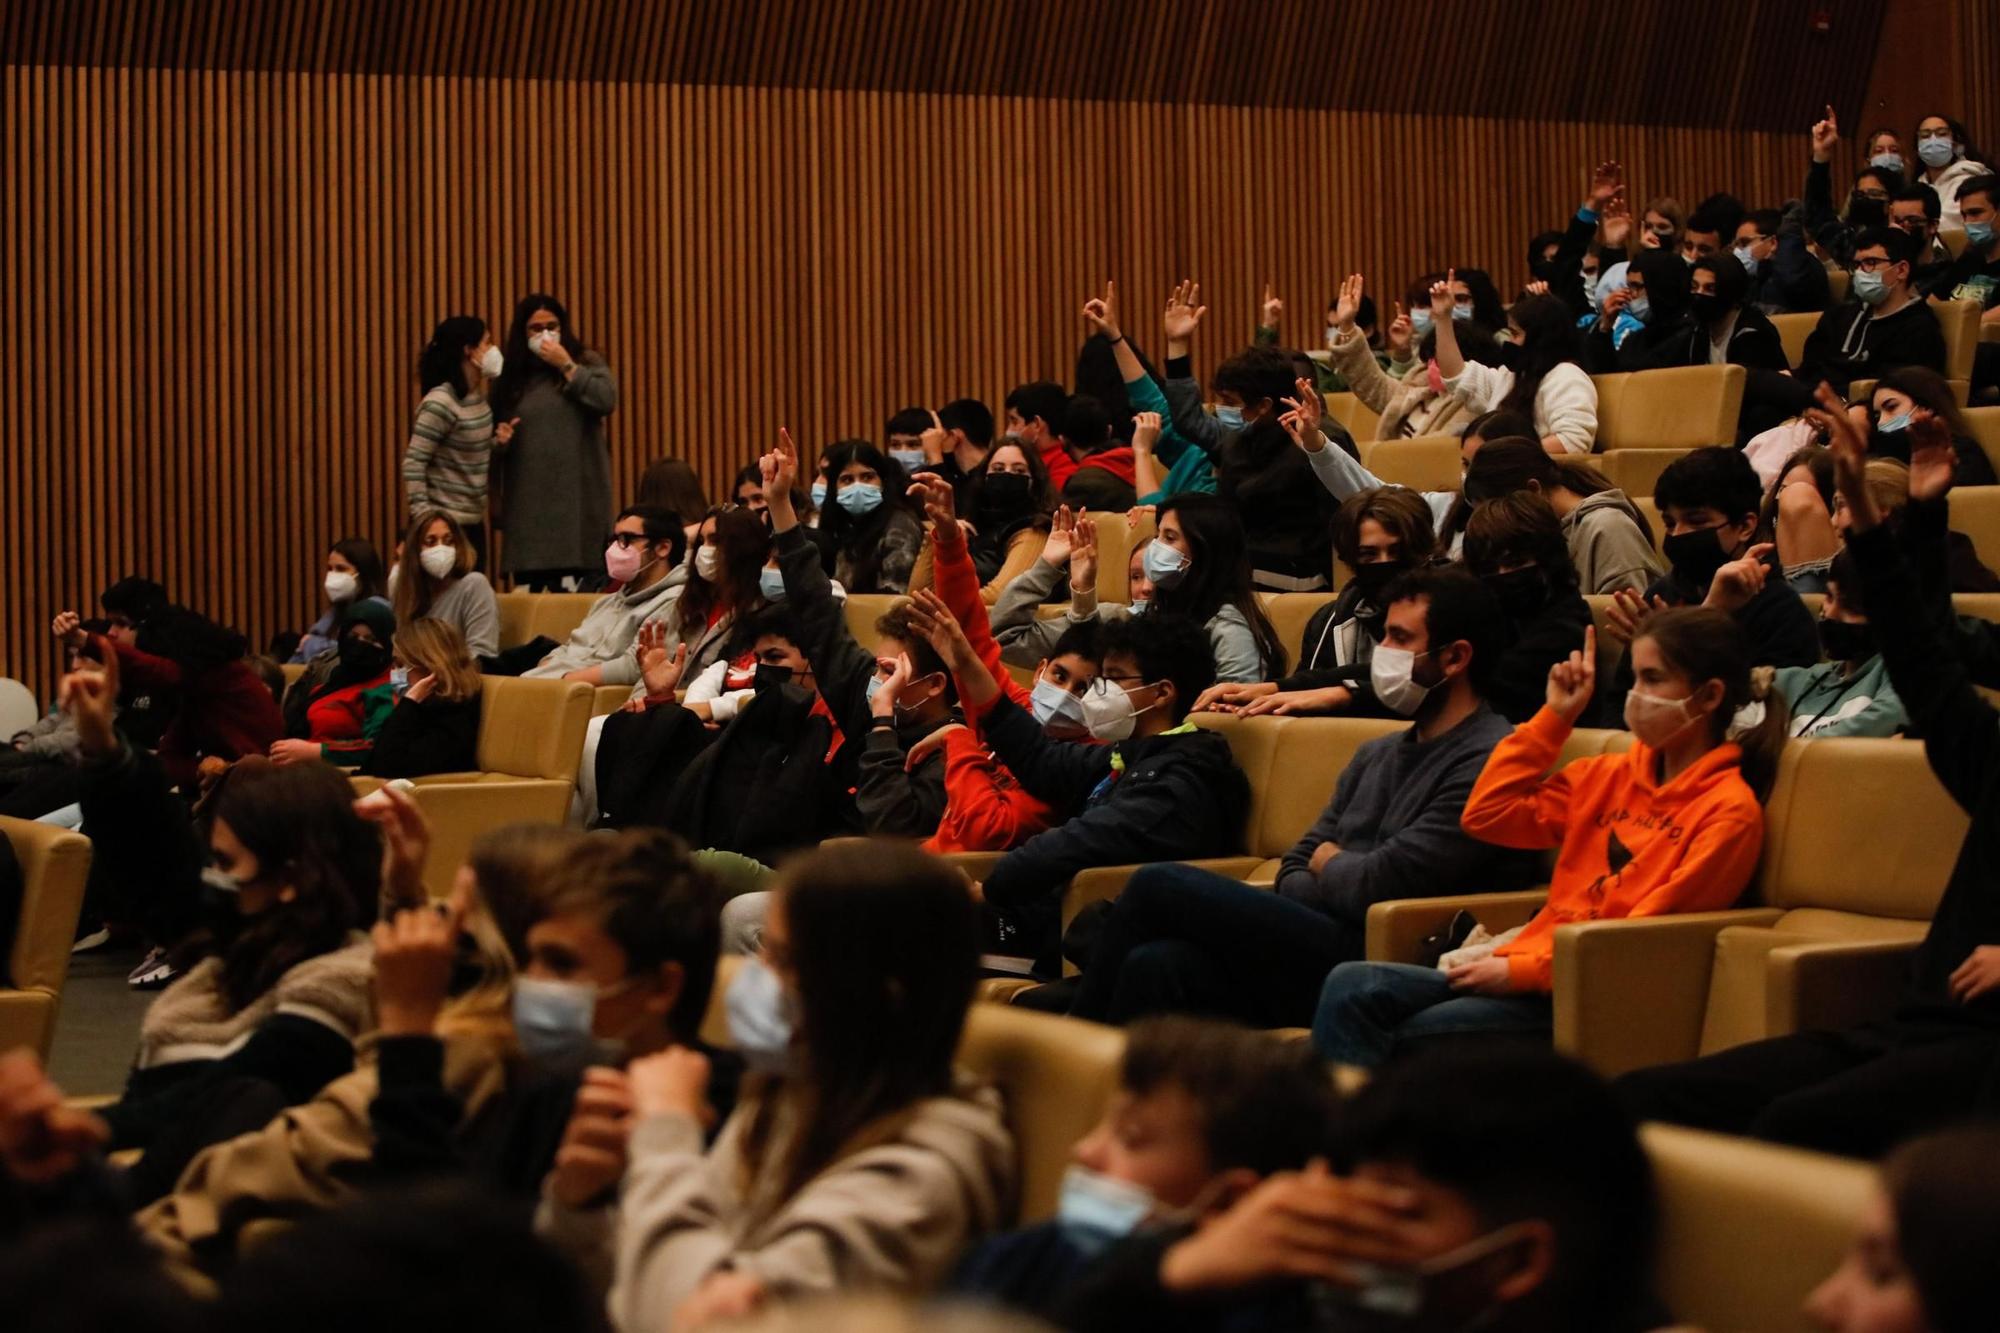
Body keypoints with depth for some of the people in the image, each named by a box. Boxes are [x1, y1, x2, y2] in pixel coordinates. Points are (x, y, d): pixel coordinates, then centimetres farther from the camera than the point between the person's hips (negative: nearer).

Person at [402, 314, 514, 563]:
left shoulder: (478, 398, 8)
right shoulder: (441, 403, -17)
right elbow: (413, 463, -19)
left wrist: (497, 443, -1)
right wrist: (423, 519, -20)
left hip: (473, 520, 8)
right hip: (443, 523, -8)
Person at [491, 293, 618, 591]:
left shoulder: (586, 363, 10)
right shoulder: (510, 377, 14)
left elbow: (607, 400, -10)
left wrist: (566, 366, -7)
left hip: (577, 496, -2)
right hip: (528, 500, 2)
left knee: (578, 595, -7)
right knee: (529, 591, -1)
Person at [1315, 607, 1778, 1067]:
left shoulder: (1728, 811, -3)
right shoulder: (1609, 777, 19)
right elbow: (1484, 815, 14)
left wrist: (1522, 969, -13)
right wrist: (1555, 715, 13)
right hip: (1523, 972, 7)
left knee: (1412, 1035, -28)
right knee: (1351, 986, -18)